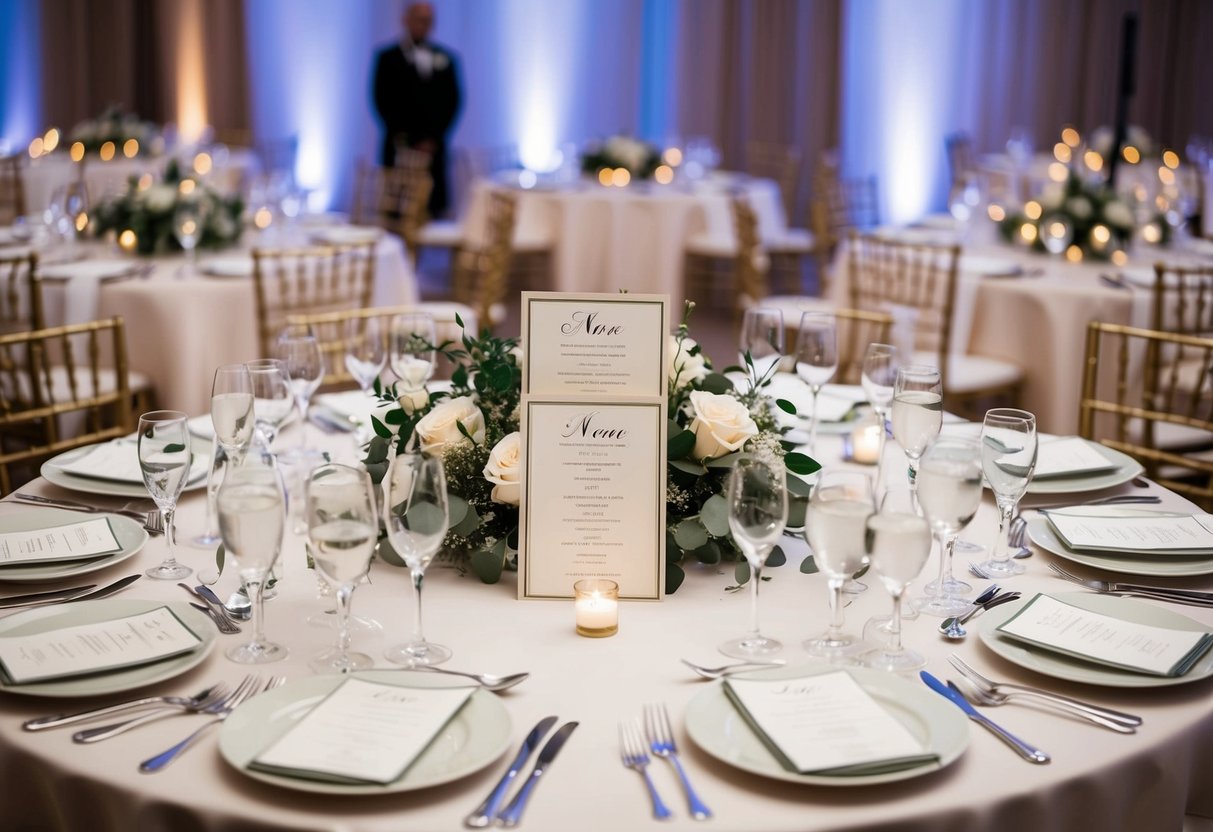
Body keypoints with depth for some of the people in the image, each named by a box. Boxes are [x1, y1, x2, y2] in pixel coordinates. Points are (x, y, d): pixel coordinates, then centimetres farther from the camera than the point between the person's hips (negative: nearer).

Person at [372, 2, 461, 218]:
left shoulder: (445, 58, 12)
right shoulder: (388, 57, 7)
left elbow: (452, 101, 8)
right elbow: (383, 101, 2)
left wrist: (433, 138, -1)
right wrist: (401, 138, -7)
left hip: (433, 147, 2)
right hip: (400, 146, -1)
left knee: (434, 204, -6)